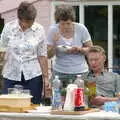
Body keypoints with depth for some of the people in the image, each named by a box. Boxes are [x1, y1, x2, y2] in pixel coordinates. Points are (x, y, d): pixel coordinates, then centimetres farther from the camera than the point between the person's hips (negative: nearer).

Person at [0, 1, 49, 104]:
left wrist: (46, 76, 1)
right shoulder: (8, 27, -1)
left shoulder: (39, 30, -2)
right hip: (11, 75, 0)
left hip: (33, 76, 0)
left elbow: (42, 56, 2)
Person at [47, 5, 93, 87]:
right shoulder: (53, 30, -7)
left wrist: (79, 50, -17)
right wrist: (54, 43, -20)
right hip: (59, 72, 0)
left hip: (80, 71, 0)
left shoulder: (81, 28, -8)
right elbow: (49, 55, -3)